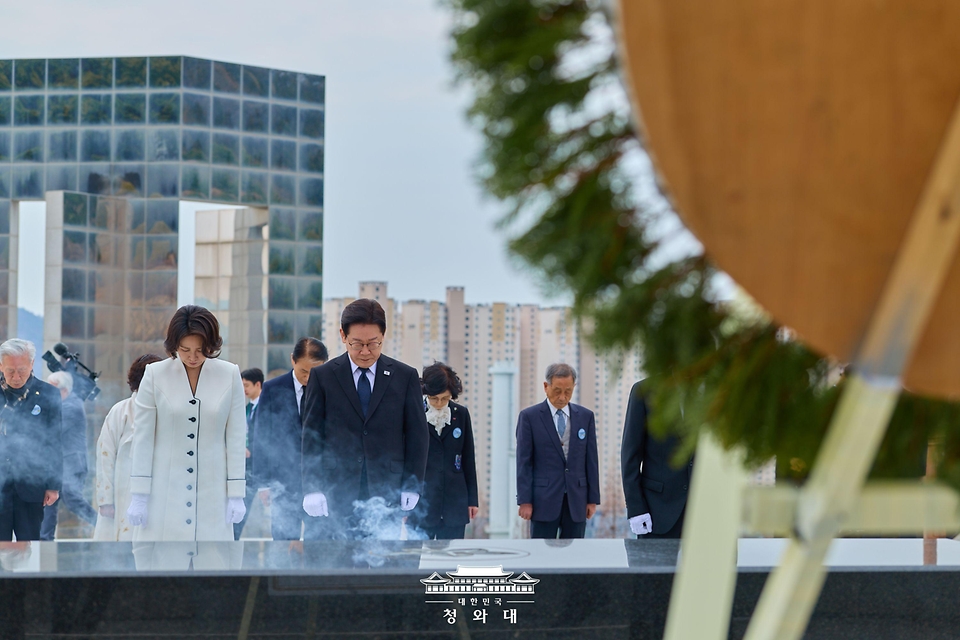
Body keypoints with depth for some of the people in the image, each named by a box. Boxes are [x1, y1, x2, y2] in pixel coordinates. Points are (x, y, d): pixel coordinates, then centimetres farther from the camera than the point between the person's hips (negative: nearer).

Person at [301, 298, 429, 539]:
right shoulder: (323, 376, 6)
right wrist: (312, 488, -5)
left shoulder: (405, 377, 7)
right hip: (336, 494, 0)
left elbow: (417, 434, 9)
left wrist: (412, 486, 1)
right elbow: (312, 436, 4)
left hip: (386, 493, 1)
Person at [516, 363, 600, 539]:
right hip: (544, 500, -3)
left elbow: (591, 460, 10)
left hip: (576, 501, 3)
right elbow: (523, 462, -3)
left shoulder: (585, 416, 9)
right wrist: (525, 501, -8)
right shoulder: (529, 417, 0)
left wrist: (593, 498, 6)